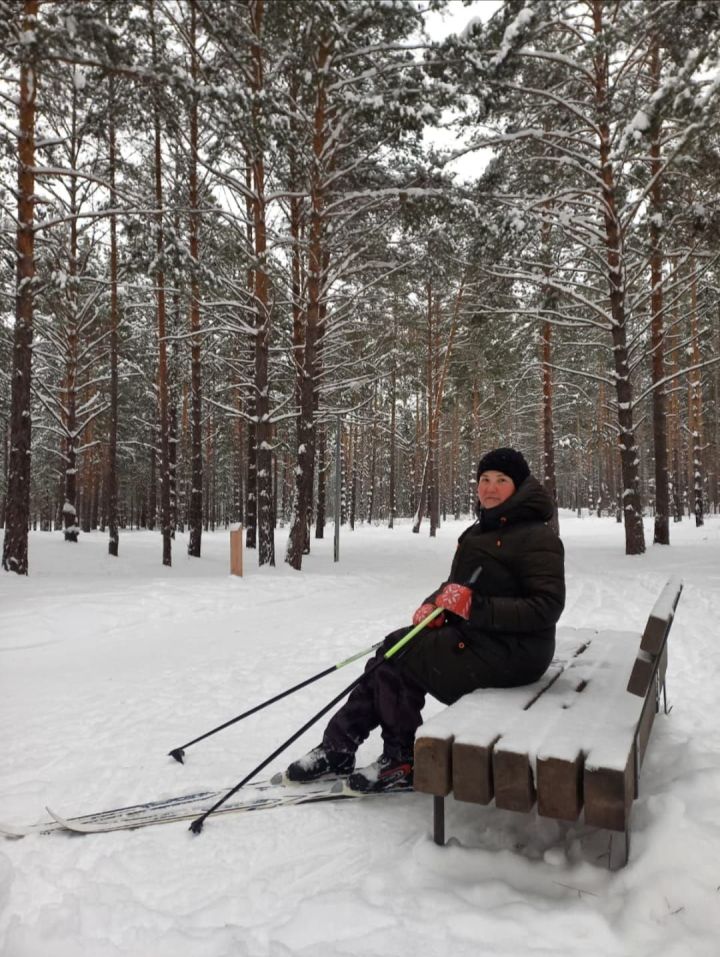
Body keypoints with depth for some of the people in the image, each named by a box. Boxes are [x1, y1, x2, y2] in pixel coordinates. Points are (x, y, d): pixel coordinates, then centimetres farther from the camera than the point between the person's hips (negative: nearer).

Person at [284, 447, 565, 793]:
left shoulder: (537, 537, -13)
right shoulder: (479, 531, 14)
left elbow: (547, 607, -21)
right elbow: (459, 585, 19)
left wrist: (476, 608, -28)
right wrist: (433, 604, -3)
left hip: (509, 652, -9)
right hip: (468, 634, 9)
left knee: (396, 659, -17)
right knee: (390, 650, -6)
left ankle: (401, 762, 3)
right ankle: (337, 748, 3)